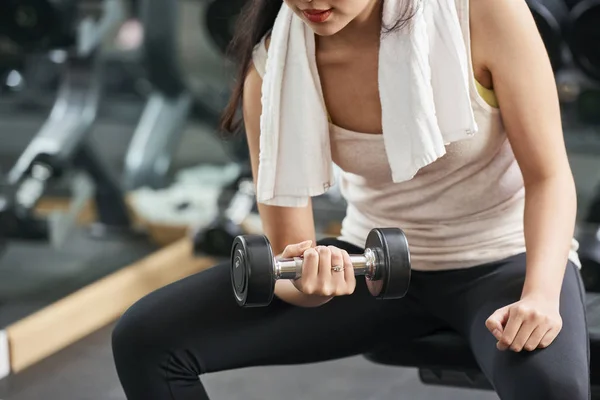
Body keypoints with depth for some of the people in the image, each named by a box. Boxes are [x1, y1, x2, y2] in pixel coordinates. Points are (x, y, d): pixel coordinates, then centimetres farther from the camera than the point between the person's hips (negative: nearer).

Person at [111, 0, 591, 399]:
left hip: (503, 260, -2)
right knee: (145, 339, -12)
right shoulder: (273, 69, -16)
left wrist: (540, 295, -31)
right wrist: (307, 284, -36)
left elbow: (549, 175, -14)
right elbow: (290, 262, -12)